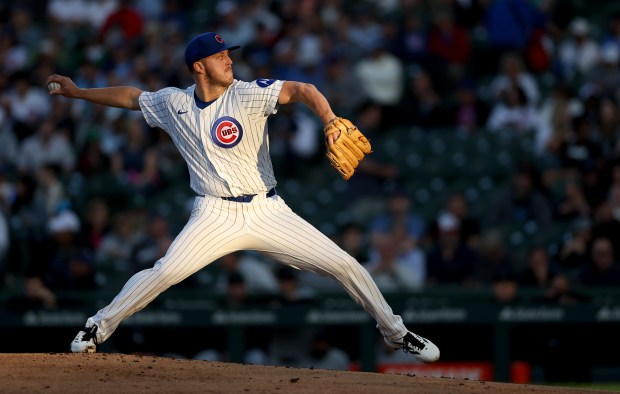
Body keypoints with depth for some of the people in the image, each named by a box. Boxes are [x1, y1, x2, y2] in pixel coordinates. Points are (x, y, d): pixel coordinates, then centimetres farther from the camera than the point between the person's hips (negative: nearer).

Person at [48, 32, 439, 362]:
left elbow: (300, 90, -23)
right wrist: (77, 92, 19)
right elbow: (131, 96, 18)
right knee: (164, 272, -19)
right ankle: (99, 327, 0)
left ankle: (395, 331, 13)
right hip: (215, 214, 0)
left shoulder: (248, 95, -10)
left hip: (267, 212, 0)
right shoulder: (173, 103, 1)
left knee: (344, 264, -6)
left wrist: (331, 122, -41)